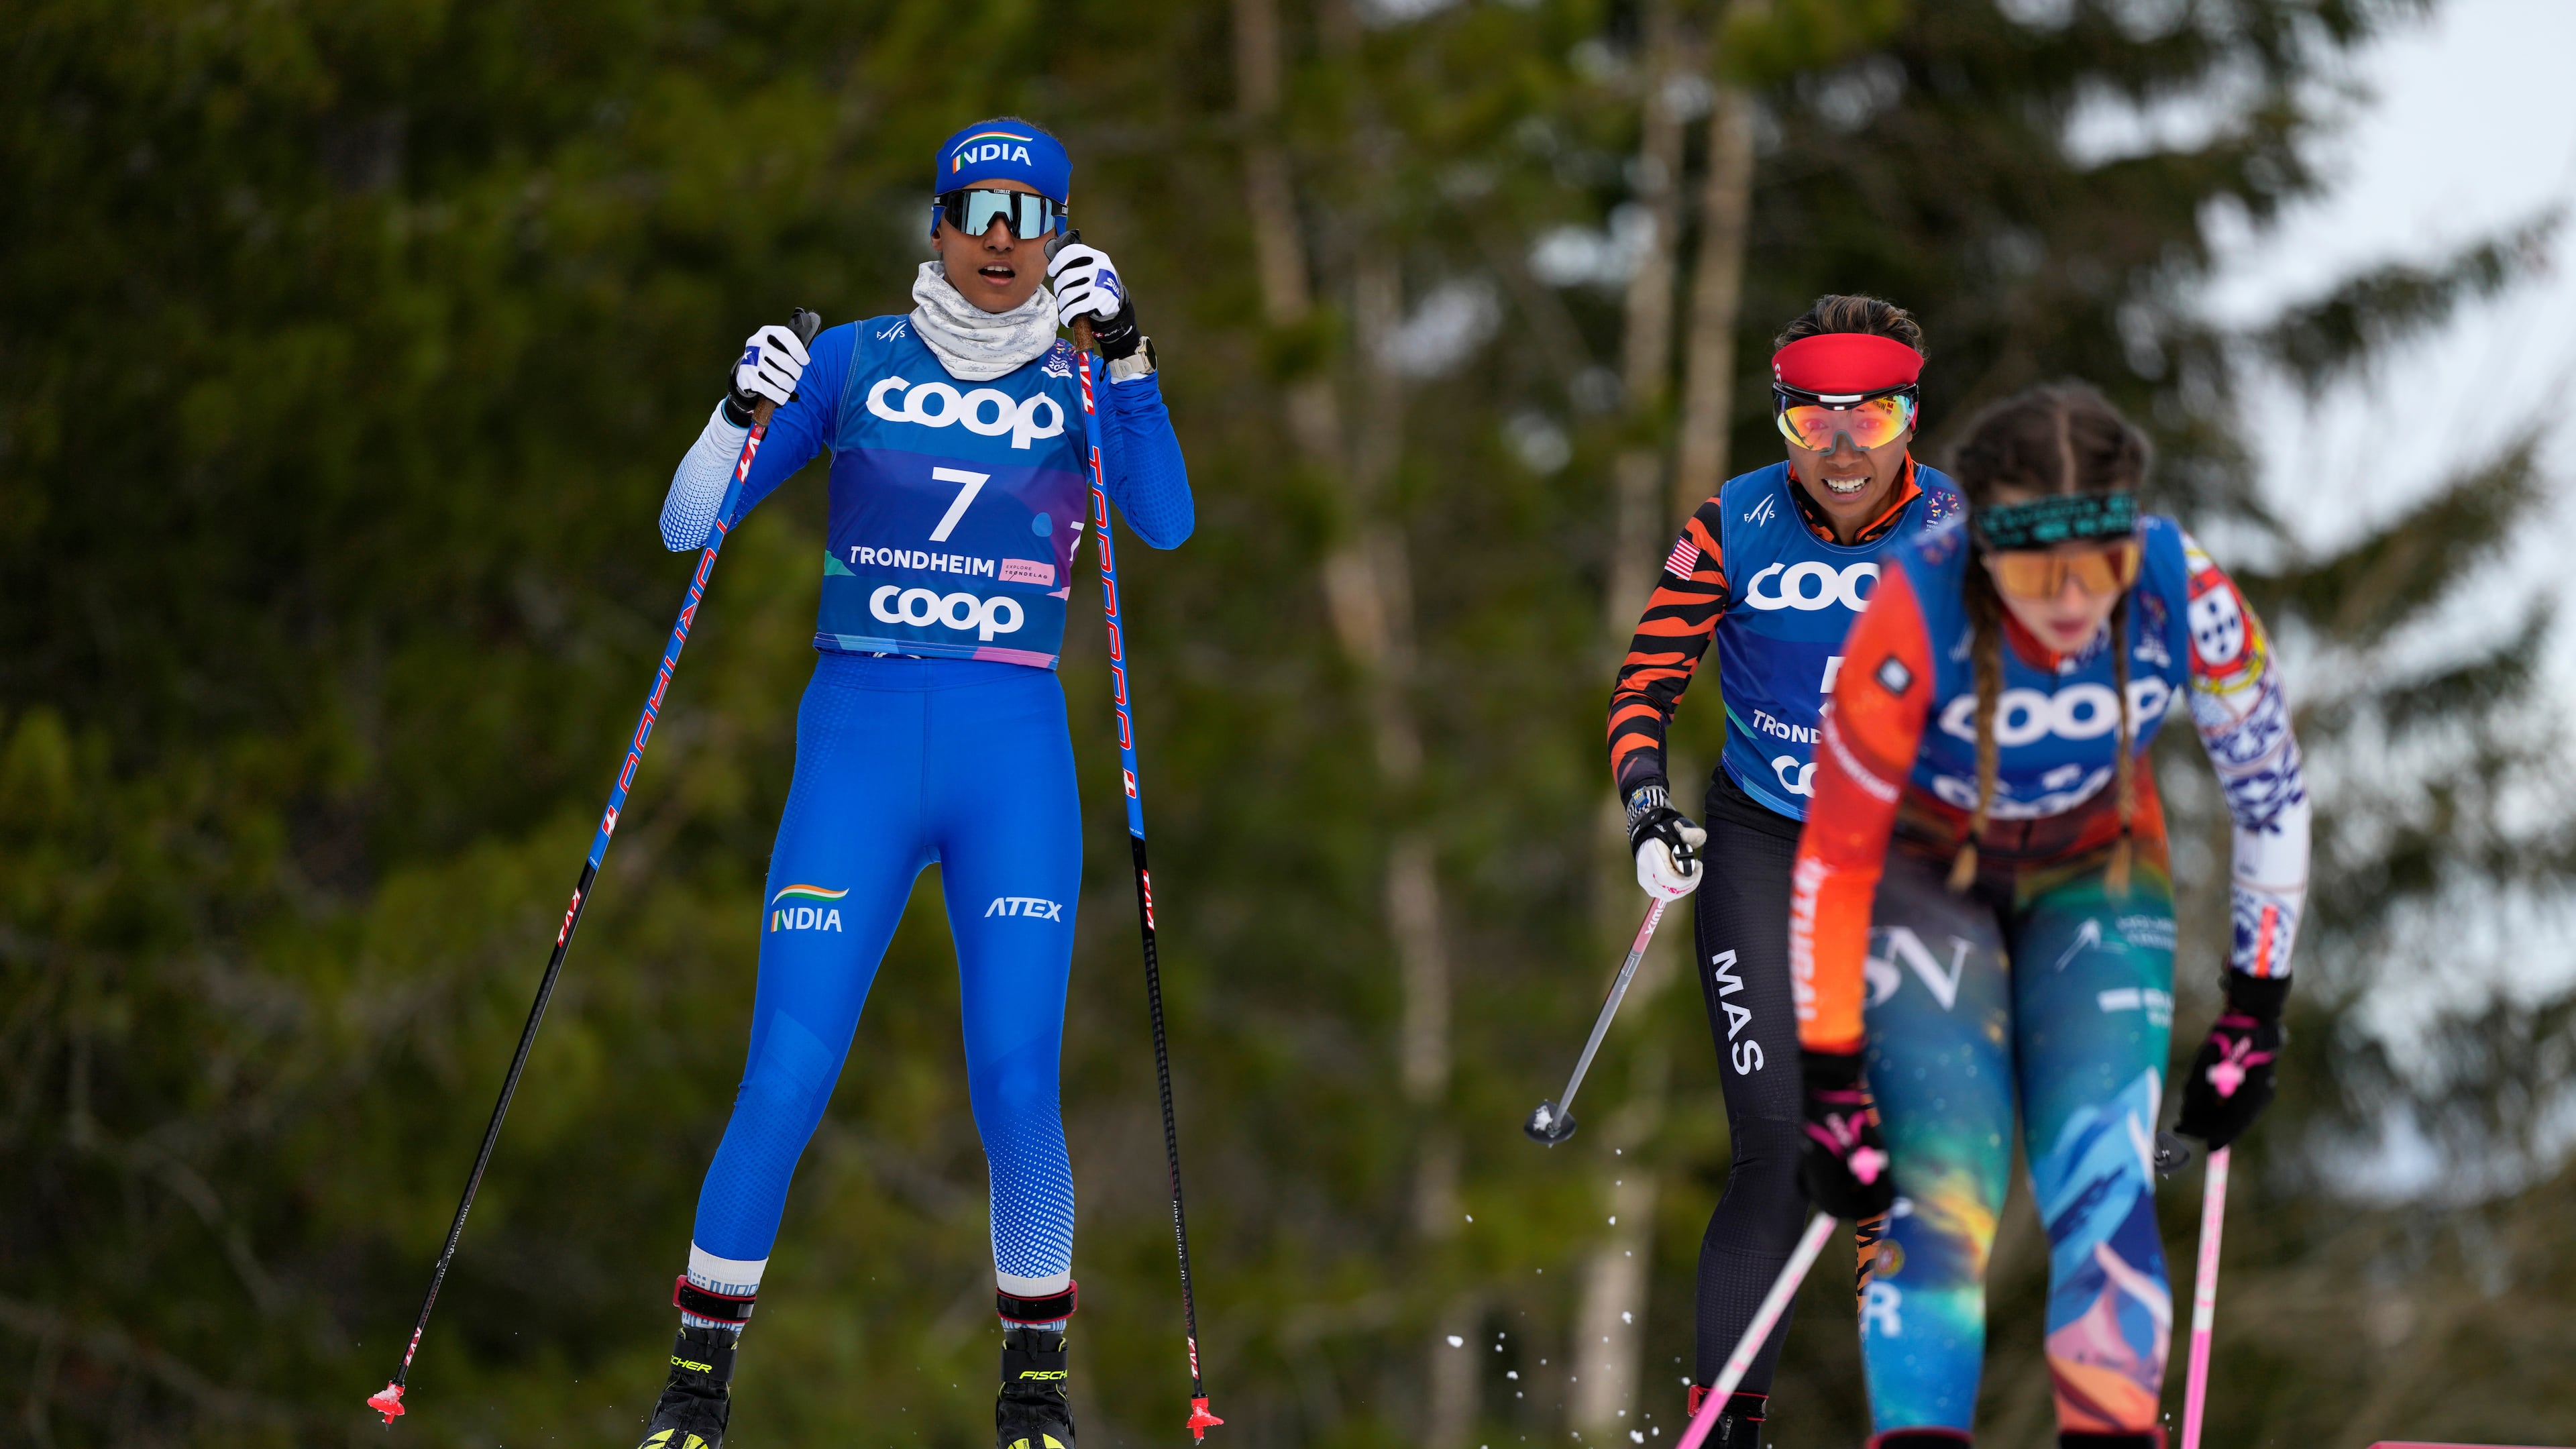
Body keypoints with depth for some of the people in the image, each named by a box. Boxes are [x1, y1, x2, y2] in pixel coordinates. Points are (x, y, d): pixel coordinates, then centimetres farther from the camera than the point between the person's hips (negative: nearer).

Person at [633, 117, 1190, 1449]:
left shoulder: (1077, 391, 8)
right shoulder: (856, 363, 6)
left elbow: (1167, 524, -11)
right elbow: (688, 525, 2)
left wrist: (1126, 356, -19)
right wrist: (745, 413, -16)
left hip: (1016, 756, 1)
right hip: (856, 741, 0)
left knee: (1015, 1092, -10)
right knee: (785, 1085, -9)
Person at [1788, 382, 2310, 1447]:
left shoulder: (2185, 598, -29)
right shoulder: (1916, 617, -35)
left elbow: (2270, 790, -11)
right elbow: (1835, 854, -24)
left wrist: (2256, 1013, -6)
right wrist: (1831, 1083, -21)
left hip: (2095, 873, 2)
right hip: (1925, 870, -2)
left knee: (2103, 1183, -15)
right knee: (1944, 1189, -18)